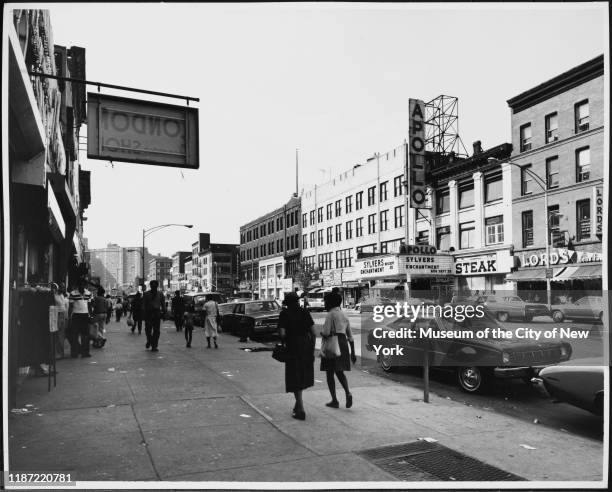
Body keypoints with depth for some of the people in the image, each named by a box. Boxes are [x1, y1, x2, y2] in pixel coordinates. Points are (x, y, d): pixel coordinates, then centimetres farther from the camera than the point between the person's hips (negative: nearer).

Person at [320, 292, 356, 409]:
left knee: (329, 373, 6)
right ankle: (348, 393, -5)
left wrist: (321, 332, 6)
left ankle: (334, 400, 7)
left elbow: (326, 333, -18)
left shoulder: (330, 314, -8)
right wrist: (353, 353, 15)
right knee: (339, 372, 18)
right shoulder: (344, 316, 14)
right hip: (343, 345, 7)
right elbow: (350, 336, 13)